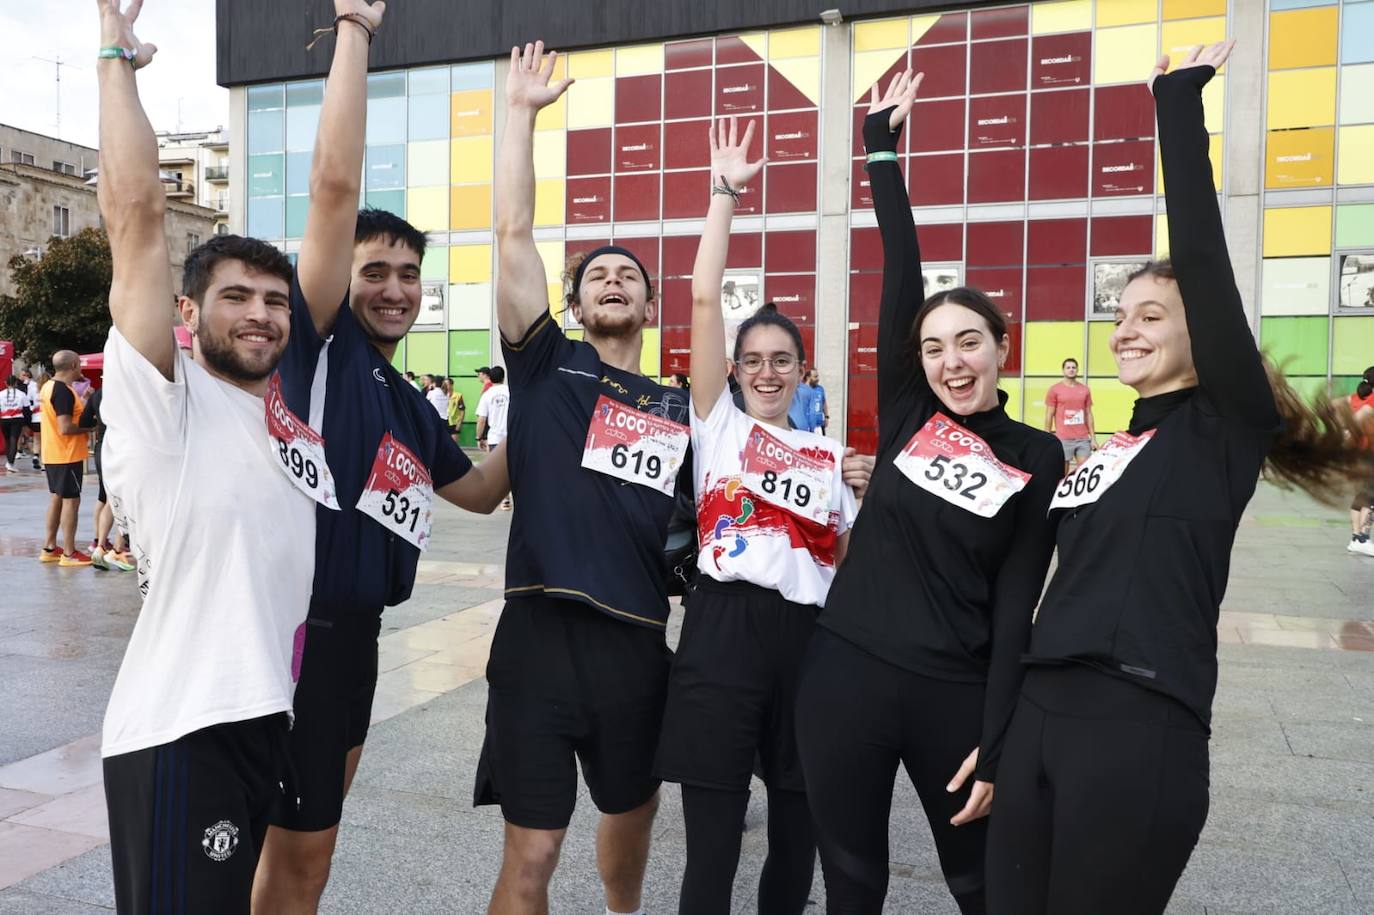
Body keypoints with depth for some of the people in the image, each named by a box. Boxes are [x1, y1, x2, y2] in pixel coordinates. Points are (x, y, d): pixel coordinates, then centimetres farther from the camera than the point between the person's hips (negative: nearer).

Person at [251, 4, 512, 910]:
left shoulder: (411, 405, 12)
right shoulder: (318, 344, -10)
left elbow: (480, 490, 22)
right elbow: (335, 184, -20)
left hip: (357, 630, 8)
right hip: (305, 624, -8)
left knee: (310, 836, 23)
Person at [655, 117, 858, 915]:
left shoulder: (831, 453, 14)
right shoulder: (719, 425, 5)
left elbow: (849, 555, 16)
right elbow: (705, 299, -1)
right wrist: (726, 194, 1)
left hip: (809, 634, 4)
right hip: (725, 627, -3)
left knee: (798, 826, 16)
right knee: (712, 843, 2)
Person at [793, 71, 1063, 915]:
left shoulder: (1038, 460, -2)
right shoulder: (907, 416, 1)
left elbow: (1016, 609, -5)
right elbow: (901, 272, -3)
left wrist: (996, 742, -8)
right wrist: (883, 149, -2)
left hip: (956, 694, -1)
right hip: (844, 675, 2)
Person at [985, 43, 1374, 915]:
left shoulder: (1228, 429, -2)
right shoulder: (1106, 454, 17)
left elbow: (1202, 260, -13)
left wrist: (1180, 103, -7)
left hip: (1139, 736, -7)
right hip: (1040, 717, 7)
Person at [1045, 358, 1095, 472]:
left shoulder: (1085, 390, 11)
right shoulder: (1054, 390, 1)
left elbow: (1089, 414, 14)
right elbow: (1049, 416, 1)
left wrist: (1093, 437, 8)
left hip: (1083, 439, 3)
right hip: (1063, 439, -3)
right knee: (1063, 472, 1)